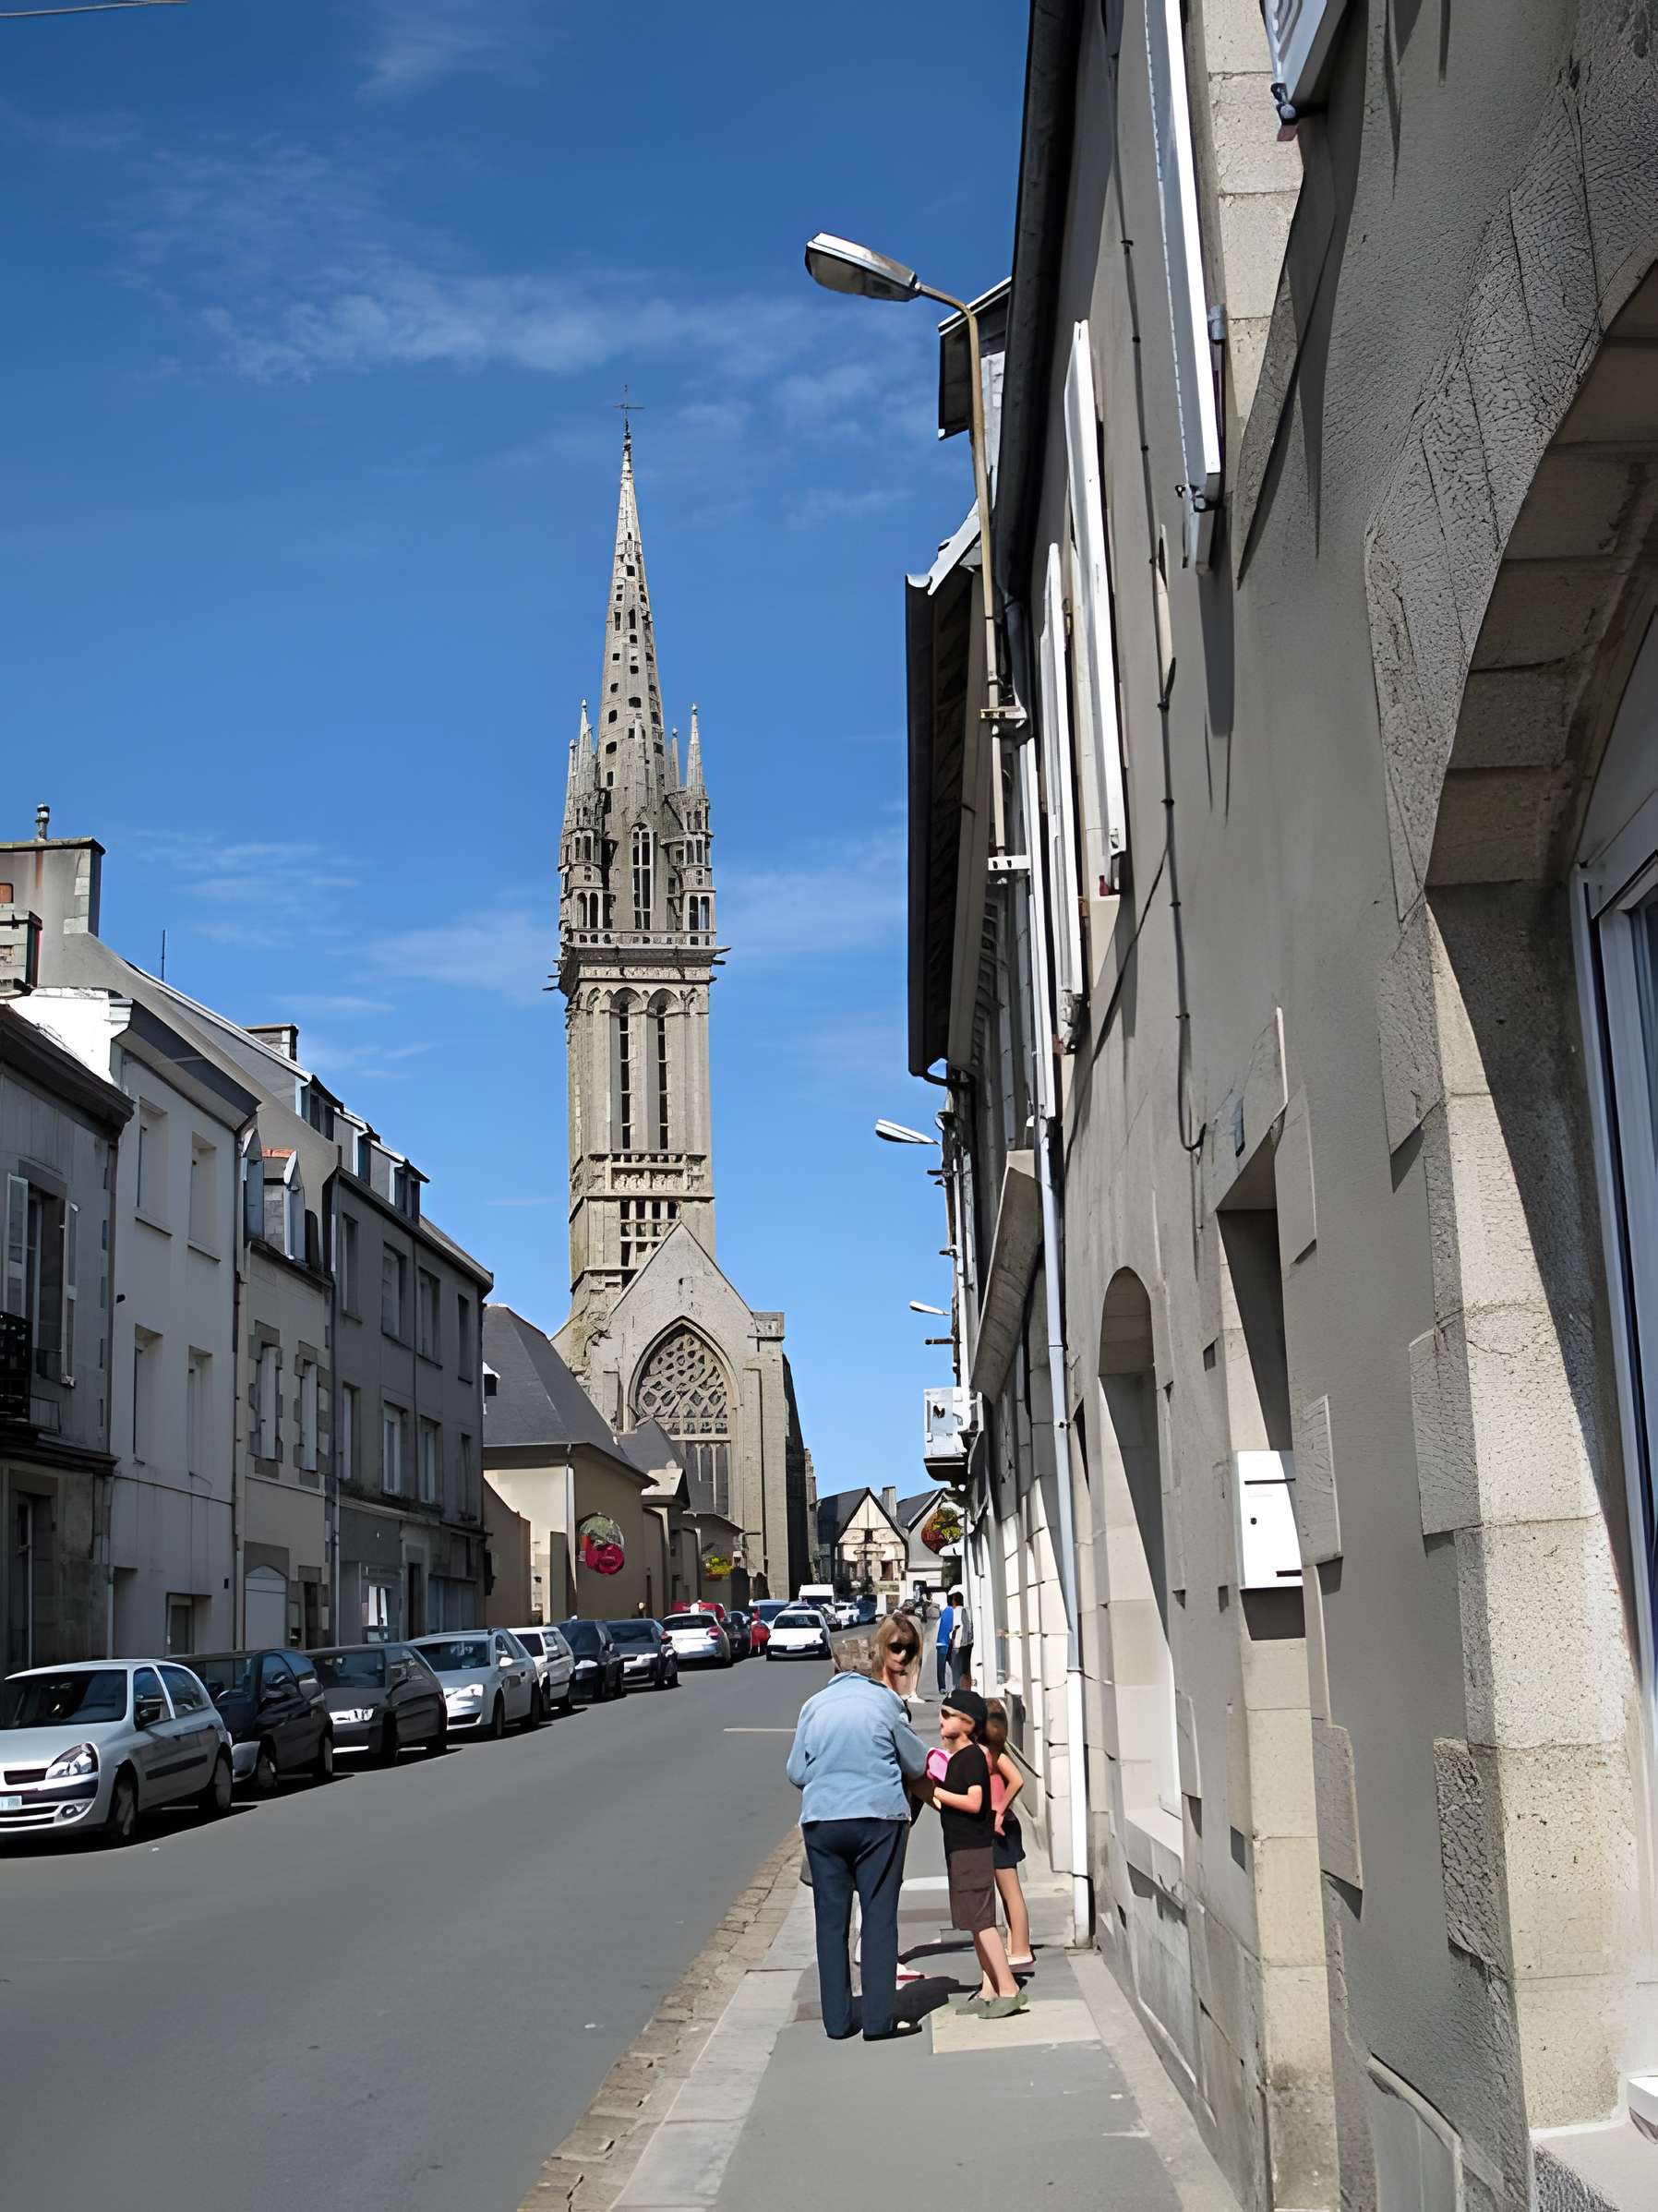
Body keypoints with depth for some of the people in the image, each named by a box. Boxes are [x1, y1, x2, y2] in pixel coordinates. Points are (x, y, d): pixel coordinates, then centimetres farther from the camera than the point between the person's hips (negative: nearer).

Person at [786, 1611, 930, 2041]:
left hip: (821, 1820, 3)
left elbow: (796, 1771, 8)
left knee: (831, 1921, 9)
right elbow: (917, 1765, 7)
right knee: (879, 1918, 3)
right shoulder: (885, 1703, -2)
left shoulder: (815, 1704, 7)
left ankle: (838, 2019, 13)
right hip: (877, 1817, -3)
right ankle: (880, 2019, 2)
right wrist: (927, 1785, 28)